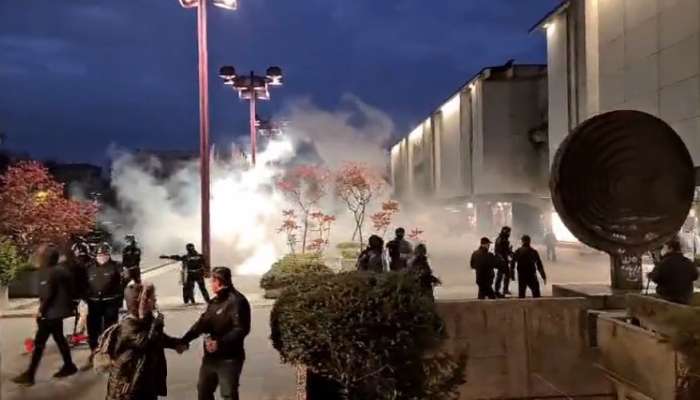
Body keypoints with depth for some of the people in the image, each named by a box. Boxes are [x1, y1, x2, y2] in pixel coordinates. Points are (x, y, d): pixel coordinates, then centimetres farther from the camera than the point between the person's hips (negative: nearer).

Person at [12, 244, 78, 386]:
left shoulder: (50, 272, -18)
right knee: (59, 338, 18)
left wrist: (41, 311, -8)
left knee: (39, 342, -5)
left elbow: (48, 295, -20)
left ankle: (29, 375, 0)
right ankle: (69, 366, 26)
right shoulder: (60, 269, 10)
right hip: (57, 311, 10)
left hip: (51, 312, -10)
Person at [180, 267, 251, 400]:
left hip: (229, 359, -9)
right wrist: (185, 340, 6)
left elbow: (241, 329, -26)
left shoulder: (236, 301, -18)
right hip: (210, 356, 9)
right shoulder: (215, 301, 13)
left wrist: (220, 343, -33)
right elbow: (202, 323, 16)